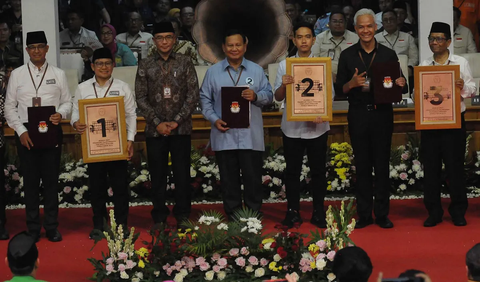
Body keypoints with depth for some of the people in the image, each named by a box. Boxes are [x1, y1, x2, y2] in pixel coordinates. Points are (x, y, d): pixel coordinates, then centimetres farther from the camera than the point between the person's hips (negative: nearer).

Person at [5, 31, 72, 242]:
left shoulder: (58, 74, 6)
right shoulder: (17, 75, 5)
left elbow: (67, 102, 6)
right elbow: (10, 106, 4)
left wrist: (61, 114, -16)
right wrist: (21, 131, -7)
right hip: (25, 132, 0)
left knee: (51, 180, 3)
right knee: (30, 180, 5)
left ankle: (52, 227, 13)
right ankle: (33, 228, 14)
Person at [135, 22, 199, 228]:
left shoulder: (185, 63, 2)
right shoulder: (145, 65, 4)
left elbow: (193, 95, -2)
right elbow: (141, 98, 2)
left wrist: (176, 121, -10)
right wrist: (157, 123, -8)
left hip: (181, 129, -1)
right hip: (155, 130, 1)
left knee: (182, 173, 3)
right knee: (157, 175, 5)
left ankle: (183, 217, 12)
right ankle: (159, 218, 13)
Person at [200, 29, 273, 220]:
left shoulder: (256, 70, 7)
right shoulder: (213, 72, 6)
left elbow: (269, 95, 6)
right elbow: (205, 99, 6)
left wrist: (256, 96, -15)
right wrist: (214, 119, -8)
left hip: (251, 136, 0)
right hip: (224, 135, 0)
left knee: (253, 178, 2)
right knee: (229, 180, 7)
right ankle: (233, 217, 15)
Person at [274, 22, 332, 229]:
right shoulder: (285, 65, 3)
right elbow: (278, 97, 3)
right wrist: (284, 85, -20)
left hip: (317, 126, 0)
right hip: (292, 127, 1)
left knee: (318, 171, 5)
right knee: (292, 170, 6)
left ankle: (318, 212, 14)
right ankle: (293, 212, 14)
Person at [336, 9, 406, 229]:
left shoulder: (388, 54, 6)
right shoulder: (347, 56, 5)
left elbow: (398, 84, 8)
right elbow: (340, 89, 4)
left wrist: (400, 84, -14)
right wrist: (352, 83, -16)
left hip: (382, 114, 0)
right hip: (358, 114, 0)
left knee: (382, 165, 2)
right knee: (362, 165, 3)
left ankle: (382, 214, 9)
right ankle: (364, 214, 9)